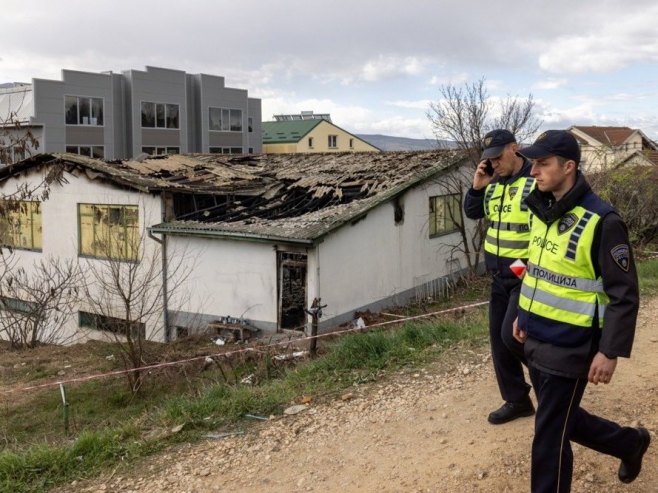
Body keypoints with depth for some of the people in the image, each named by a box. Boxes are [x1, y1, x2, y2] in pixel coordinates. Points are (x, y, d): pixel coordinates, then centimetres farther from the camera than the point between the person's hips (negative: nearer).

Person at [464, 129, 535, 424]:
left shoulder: (537, 182, -16)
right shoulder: (493, 183, 6)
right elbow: (472, 213, 16)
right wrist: (477, 187, -2)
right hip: (499, 276, 8)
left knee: (512, 335, -15)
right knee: (499, 339, 11)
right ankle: (517, 401, 25)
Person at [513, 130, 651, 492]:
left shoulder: (600, 221, -20)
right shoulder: (540, 211, 4)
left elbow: (624, 294, -16)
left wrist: (610, 351, -18)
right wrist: (523, 314, 18)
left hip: (569, 348, -8)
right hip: (535, 341, 8)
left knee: (550, 437, 3)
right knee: (563, 420, 23)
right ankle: (630, 442, 48)